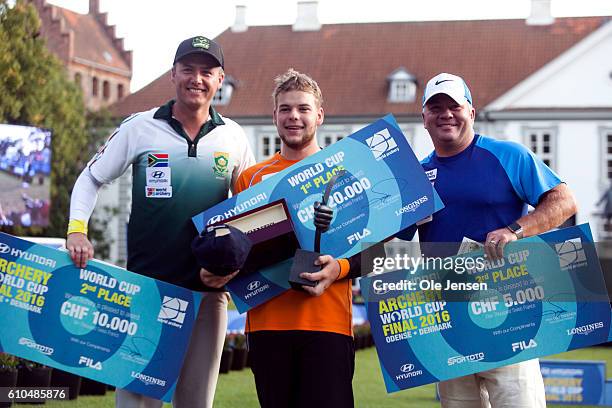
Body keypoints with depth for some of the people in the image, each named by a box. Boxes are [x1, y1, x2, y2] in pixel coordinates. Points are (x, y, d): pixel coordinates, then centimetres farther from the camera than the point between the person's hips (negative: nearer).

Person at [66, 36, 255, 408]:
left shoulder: (234, 137, 6)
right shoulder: (140, 128, 1)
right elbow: (90, 179, 8)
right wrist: (77, 230, -8)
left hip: (208, 290, 2)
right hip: (145, 287, -2)